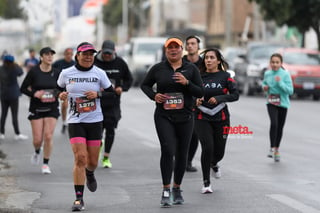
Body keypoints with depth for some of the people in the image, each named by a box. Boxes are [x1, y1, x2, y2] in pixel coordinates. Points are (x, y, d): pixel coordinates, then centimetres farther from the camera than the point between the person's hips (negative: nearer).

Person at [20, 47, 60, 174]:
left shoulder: (56, 73, -1)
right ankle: (37, 152, 35)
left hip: (52, 108, 1)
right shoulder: (34, 72, -7)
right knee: (37, 139, -1)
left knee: (48, 136, -10)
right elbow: (23, 88, -2)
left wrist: (57, 95, -9)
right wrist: (34, 94, -18)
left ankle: (46, 164, 5)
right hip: (36, 108, -1)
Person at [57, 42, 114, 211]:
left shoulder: (99, 73, 0)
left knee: (92, 161, 6)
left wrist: (98, 94, -12)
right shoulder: (66, 73, 0)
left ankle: (89, 174, 46)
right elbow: (59, 89, 16)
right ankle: (79, 198, -9)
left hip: (95, 121, 1)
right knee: (80, 158, -15)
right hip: (75, 121, -1)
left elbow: (111, 93, 7)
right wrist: (61, 95, -7)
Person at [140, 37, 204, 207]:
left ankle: (177, 188, 26)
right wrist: (153, 95, -3)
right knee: (168, 150, -17)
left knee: (182, 154, 8)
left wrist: (187, 83, -14)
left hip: (185, 117, 2)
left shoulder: (191, 69, 5)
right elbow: (145, 85, 16)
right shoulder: (158, 69, 4)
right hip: (164, 117, -2)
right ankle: (166, 191, -11)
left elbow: (200, 93, 2)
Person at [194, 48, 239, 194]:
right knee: (207, 147, -18)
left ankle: (214, 164, 47)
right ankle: (206, 183, -4)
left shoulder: (225, 76, -1)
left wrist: (219, 98, -20)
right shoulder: (199, 76, 0)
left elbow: (235, 95, -6)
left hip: (221, 118, 1)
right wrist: (195, 100, -15)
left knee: (219, 152, 7)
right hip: (202, 118, -1)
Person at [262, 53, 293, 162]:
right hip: (271, 103, 1)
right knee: (273, 123, -22)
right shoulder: (267, 74, 2)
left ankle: (277, 149, 26)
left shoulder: (285, 74, -8)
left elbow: (290, 91, -12)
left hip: (282, 103, -1)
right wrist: (264, 87, 1)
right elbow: (264, 83, 23)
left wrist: (280, 83, -22)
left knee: (280, 127, 8)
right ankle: (272, 148, -16)